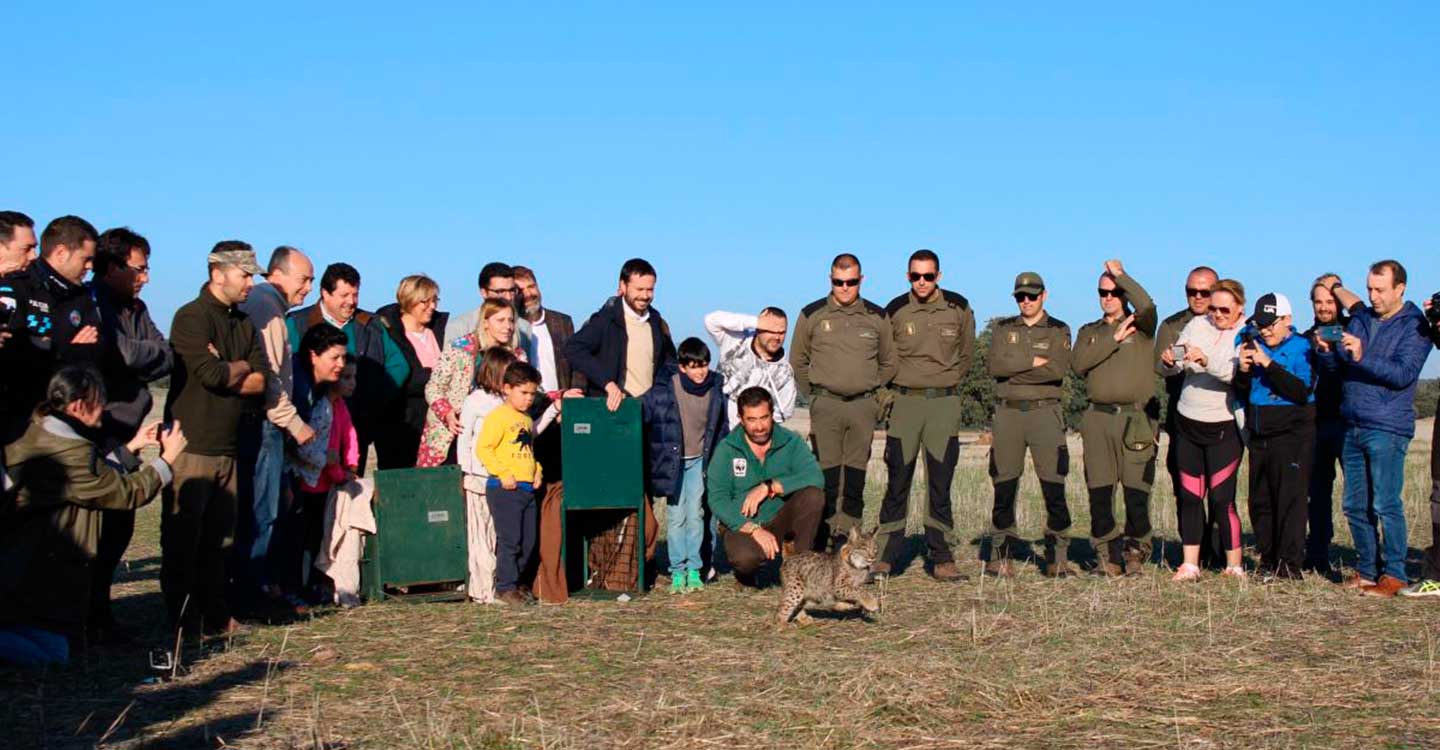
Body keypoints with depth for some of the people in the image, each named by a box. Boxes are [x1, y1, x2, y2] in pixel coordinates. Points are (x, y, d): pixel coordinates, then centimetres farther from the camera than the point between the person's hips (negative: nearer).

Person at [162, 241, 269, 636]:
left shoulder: (244, 323, 16)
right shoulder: (192, 317, -8)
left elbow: (262, 381, 6)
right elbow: (211, 374, -20)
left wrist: (224, 373, -10)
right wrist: (241, 367, -1)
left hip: (227, 447, 7)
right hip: (191, 444, -7)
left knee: (219, 536, 10)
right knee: (183, 537, -1)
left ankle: (214, 615, 17)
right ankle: (183, 621, 4)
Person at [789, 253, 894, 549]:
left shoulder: (877, 317, 8)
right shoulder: (812, 315, 2)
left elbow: (888, 363, 19)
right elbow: (798, 361, 11)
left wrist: (870, 391, 13)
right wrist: (816, 395, 9)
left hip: (864, 406, 2)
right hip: (825, 405, -2)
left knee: (856, 476, 3)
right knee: (826, 474, -6)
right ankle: (820, 541, -4)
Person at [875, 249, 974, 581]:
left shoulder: (959, 308, 3)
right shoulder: (895, 310, 0)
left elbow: (966, 352, 17)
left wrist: (947, 381, 13)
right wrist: (899, 384, 9)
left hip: (945, 404, 1)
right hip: (905, 402, 0)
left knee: (941, 485, 2)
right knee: (897, 483, -1)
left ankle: (941, 559, 6)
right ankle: (885, 556, 4)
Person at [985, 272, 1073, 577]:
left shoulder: (1059, 331, 9)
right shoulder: (1003, 329, 14)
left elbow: (1057, 370, -9)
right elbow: (995, 365, -4)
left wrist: (1014, 371, -8)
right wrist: (1034, 362, -9)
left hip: (1045, 412, -1)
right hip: (1007, 412, 1)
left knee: (1054, 487, -5)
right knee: (1004, 487, 1)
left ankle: (1057, 559, 0)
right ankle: (999, 557, 6)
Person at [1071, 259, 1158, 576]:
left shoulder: (1141, 327, 9)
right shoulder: (1089, 332, 20)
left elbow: (1146, 305, -16)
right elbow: (1078, 362, 0)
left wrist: (1119, 273, -7)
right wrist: (1113, 339, -7)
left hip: (1136, 419, -3)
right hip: (1099, 418, 3)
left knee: (1136, 491, -7)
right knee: (1099, 492, 2)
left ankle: (1135, 553, 8)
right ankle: (1108, 555, 12)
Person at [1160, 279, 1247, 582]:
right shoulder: (1197, 325, 7)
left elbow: (1237, 373, -23)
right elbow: (1173, 369, 2)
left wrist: (1206, 360, -38)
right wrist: (1170, 361, -21)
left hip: (1224, 428, -4)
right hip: (1187, 422, 4)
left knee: (1221, 498, -7)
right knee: (1188, 496, 6)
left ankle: (1234, 566, 4)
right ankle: (1189, 565, 12)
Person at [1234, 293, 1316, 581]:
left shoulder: (1302, 348, -5)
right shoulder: (1254, 345, 10)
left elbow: (1302, 391, -19)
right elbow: (1241, 393, 10)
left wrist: (1269, 365, -22)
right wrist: (1243, 370, -10)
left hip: (1292, 436, -6)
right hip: (1259, 436, 6)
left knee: (1290, 498, -8)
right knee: (1260, 501, 8)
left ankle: (1290, 564, -5)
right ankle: (1268, 560, 16)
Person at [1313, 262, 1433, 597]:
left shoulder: (1414, 326, -3)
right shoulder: (1361, 319, 15)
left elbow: (1403, 374, -15)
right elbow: (1335, 367, 13)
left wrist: (1362, 357, -24)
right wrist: (1325, 352, -8)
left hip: (1387, 428, -6)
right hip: (1352, 427, 6)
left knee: (1385, 504, -7)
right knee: (1355, 506, 10)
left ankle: (1394, 575, 0)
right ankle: (1367, 569, 20)